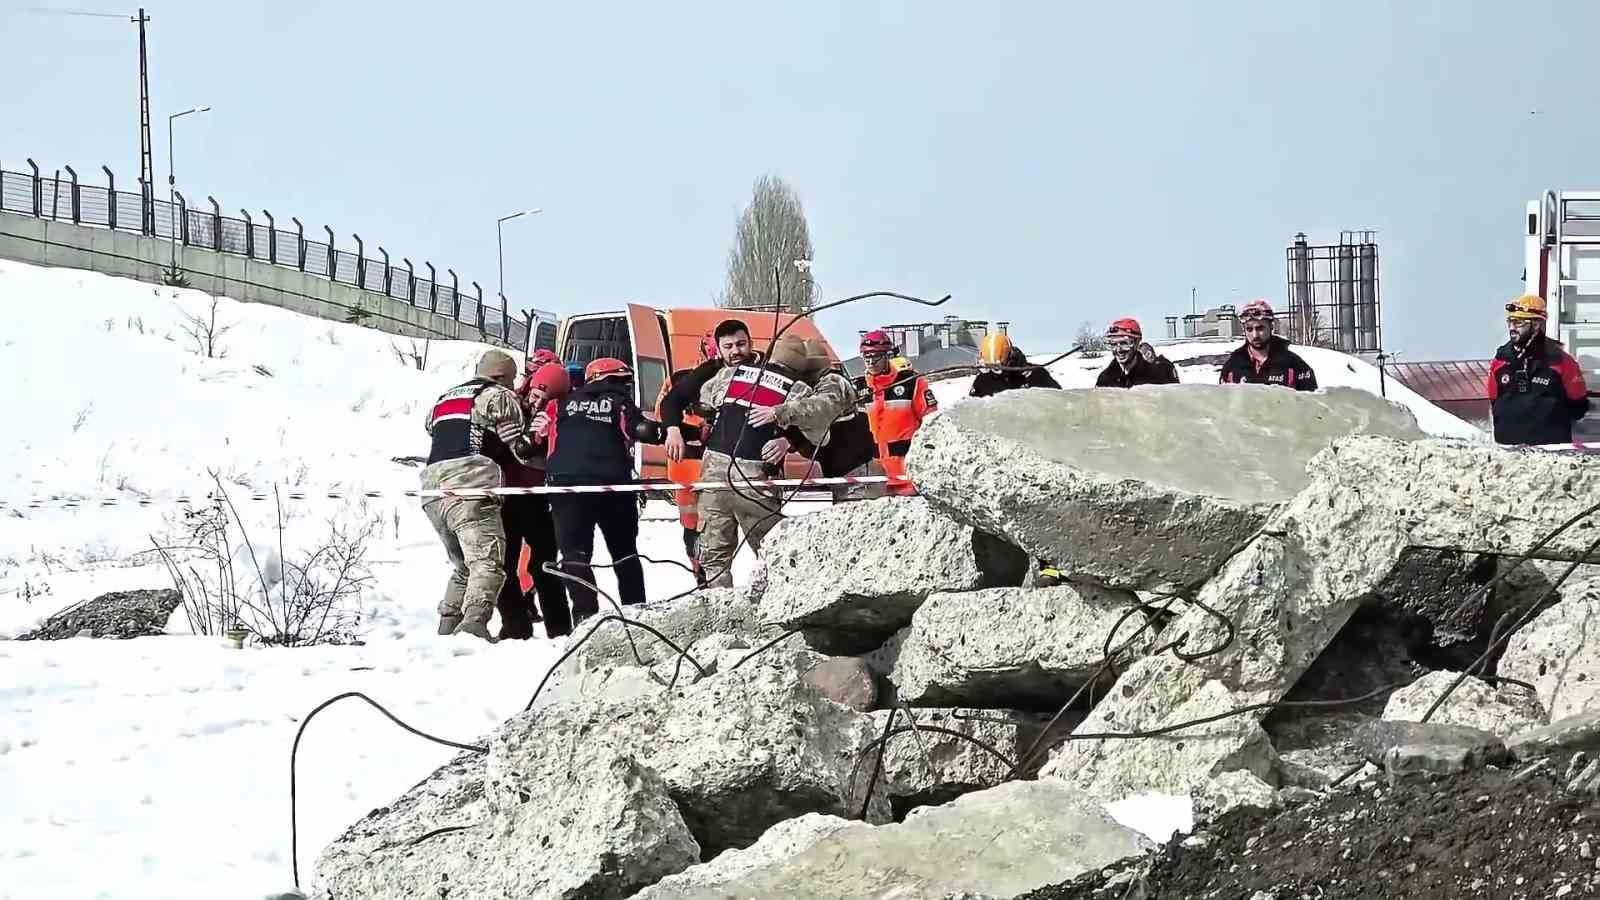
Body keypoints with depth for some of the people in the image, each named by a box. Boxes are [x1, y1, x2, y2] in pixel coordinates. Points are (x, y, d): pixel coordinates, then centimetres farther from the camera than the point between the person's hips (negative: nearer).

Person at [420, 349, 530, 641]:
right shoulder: (499, 396, 9)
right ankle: (474, 620, -39)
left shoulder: (442, 401, 32)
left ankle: (447, 626, 10)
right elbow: (520, 449, 3)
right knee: (488, 561, -18)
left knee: (463, 566, 20)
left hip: (431, 489, 8)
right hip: (470, 487, -8)